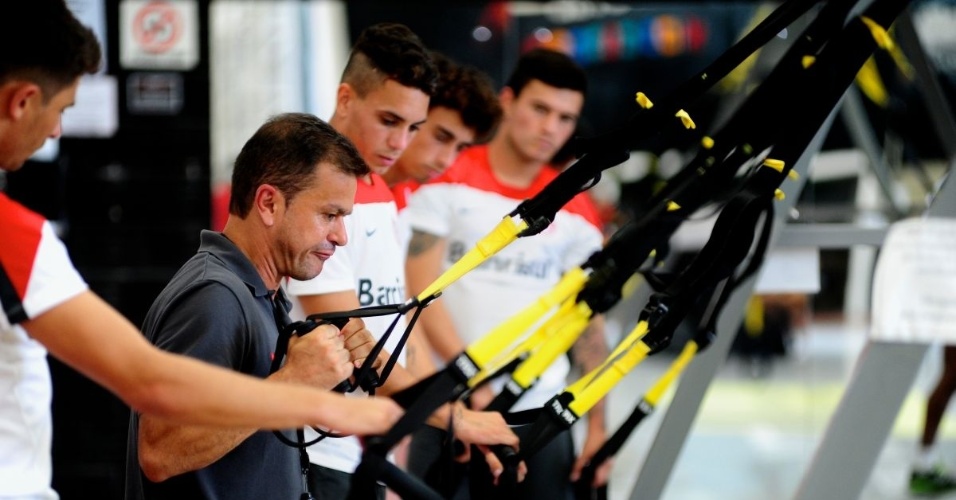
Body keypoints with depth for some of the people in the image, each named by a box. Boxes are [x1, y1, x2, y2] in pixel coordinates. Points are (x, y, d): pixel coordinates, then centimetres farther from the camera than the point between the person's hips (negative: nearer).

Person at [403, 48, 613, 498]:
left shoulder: (575, 211, 9)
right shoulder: (446, 180, -1)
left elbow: (589, 322, 10)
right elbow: (421, 294, -9)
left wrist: (598, 425, 3)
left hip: (542, 415, 3)